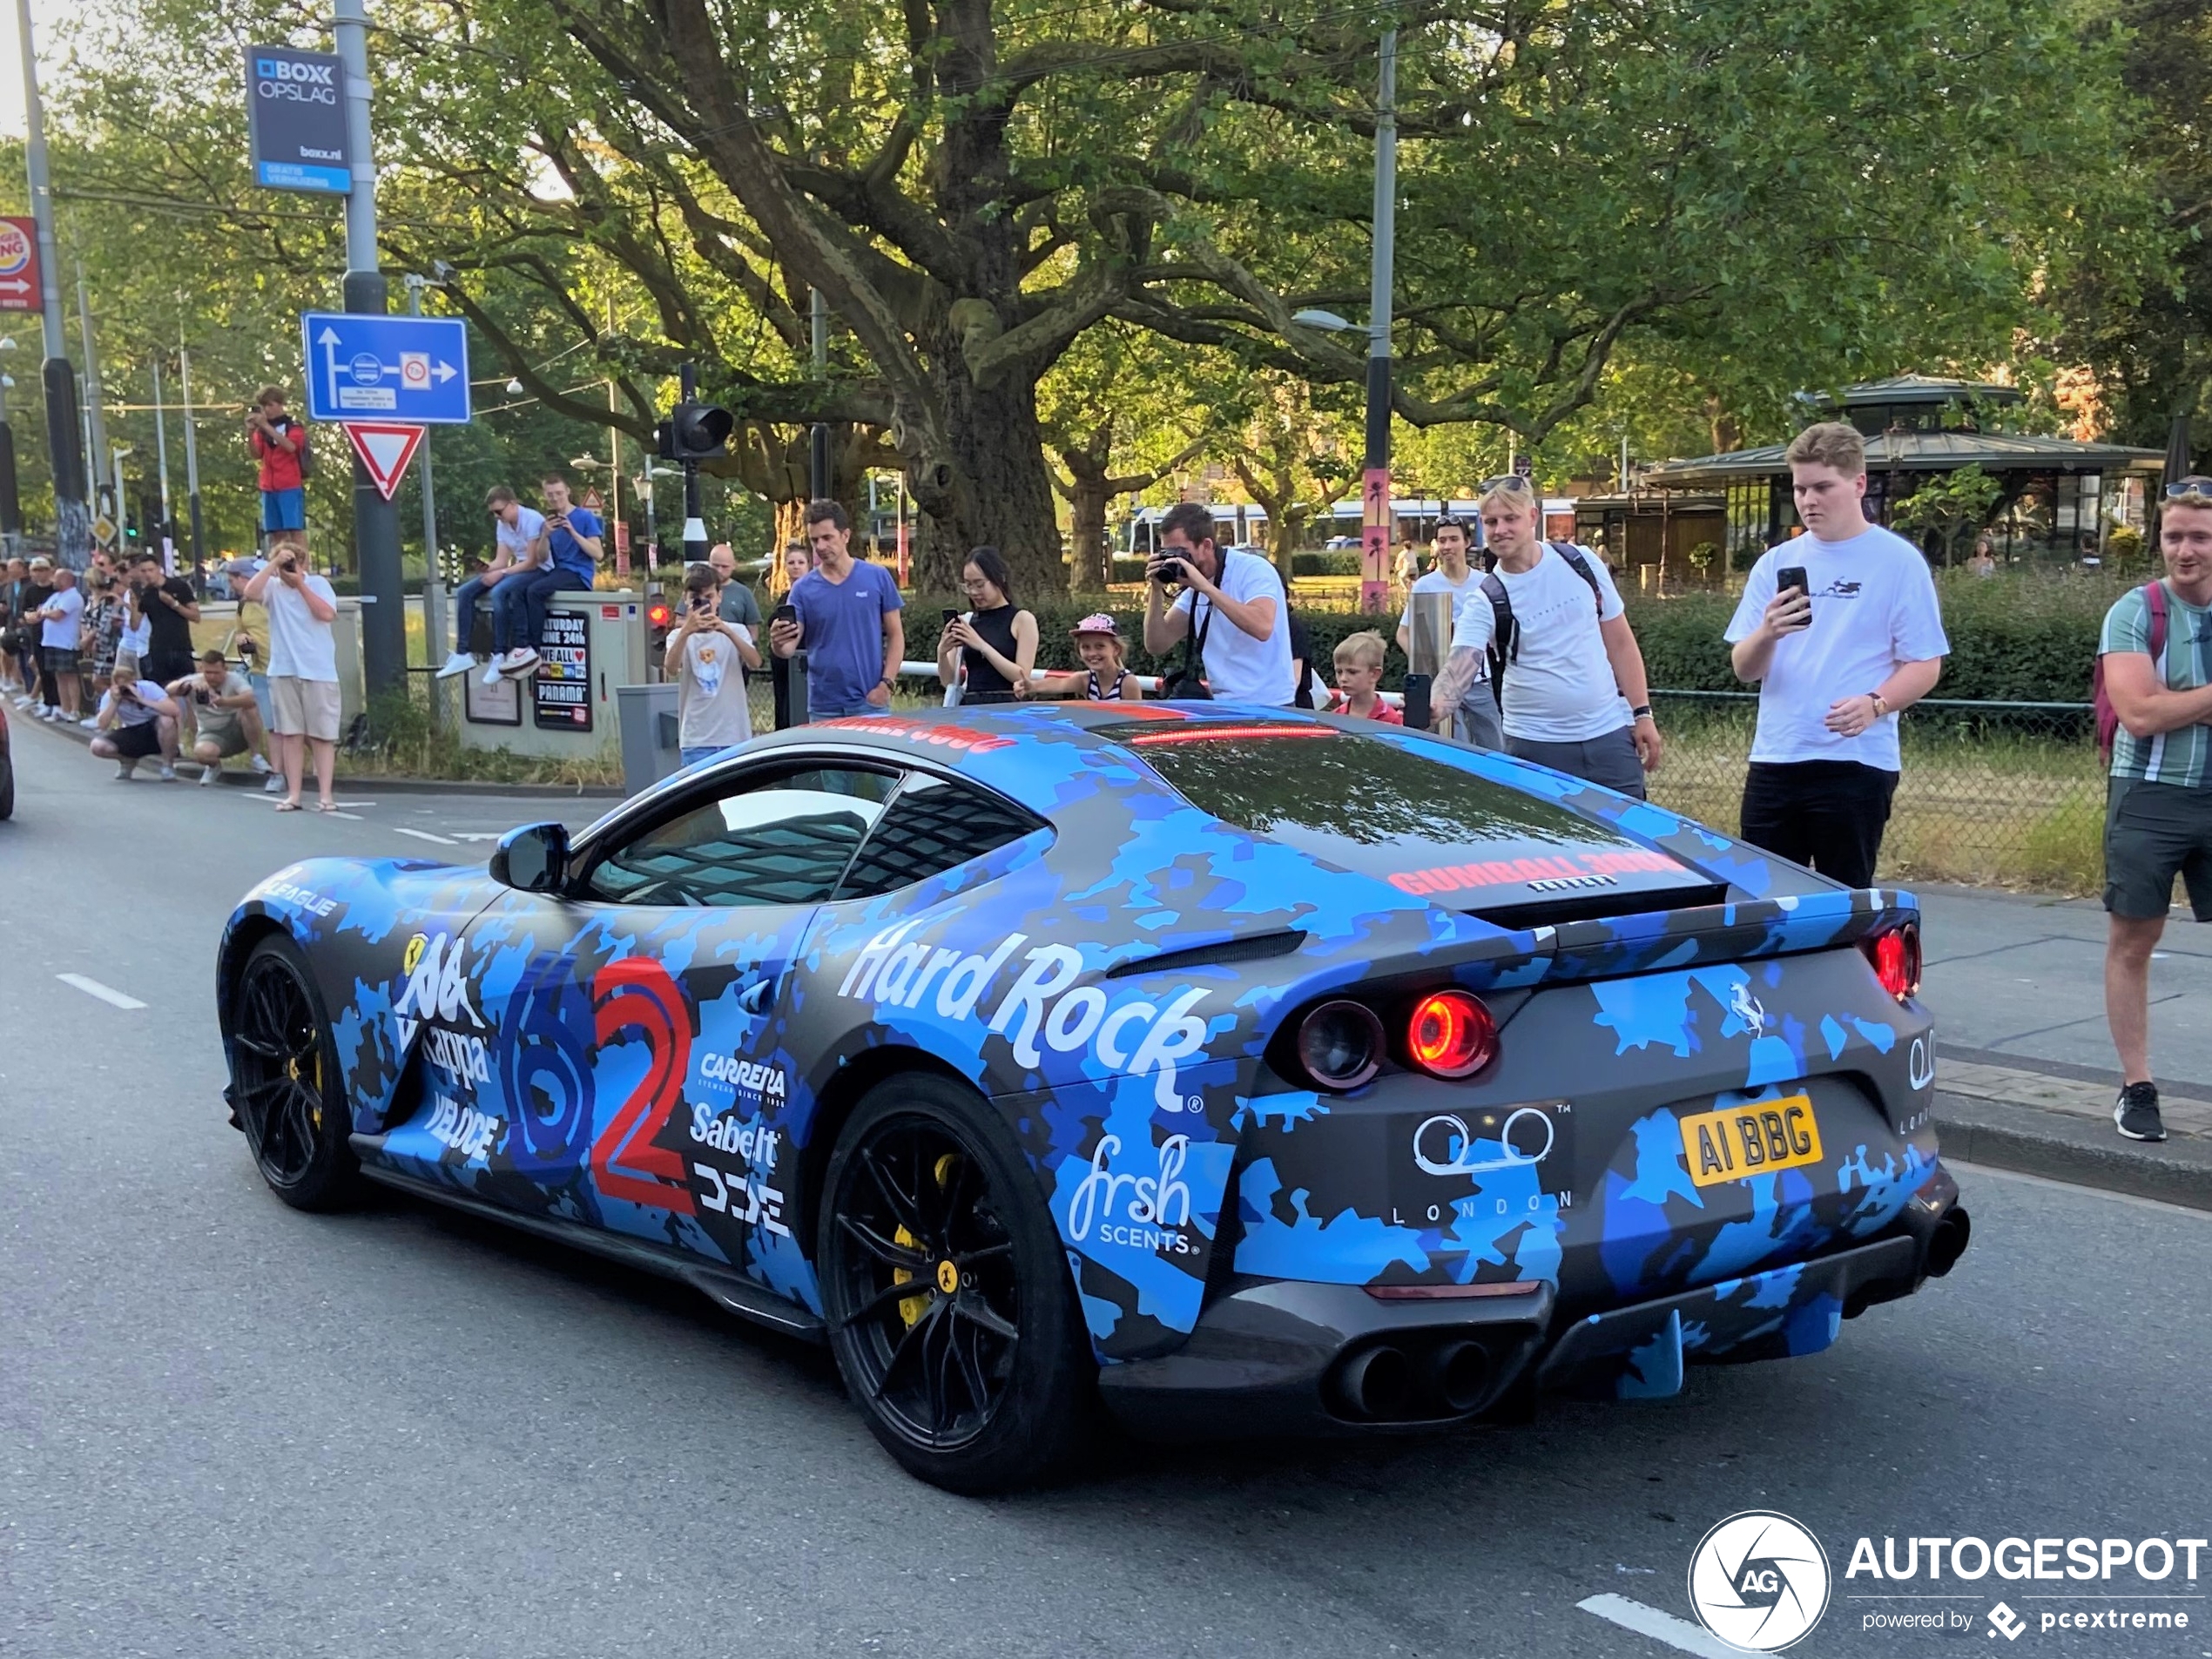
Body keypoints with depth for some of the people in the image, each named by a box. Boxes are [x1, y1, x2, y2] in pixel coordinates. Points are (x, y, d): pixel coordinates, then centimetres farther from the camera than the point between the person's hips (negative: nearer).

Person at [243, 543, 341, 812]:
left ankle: (325, 795, 2)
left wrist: (301, 584, -11)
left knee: (322, 735, 0)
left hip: (318, 671, -2)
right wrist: (273, 564, -15)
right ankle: (293, 795, 8)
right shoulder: (274, 587, 6)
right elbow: (250, 593, -14)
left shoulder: (318, 584, 2)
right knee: (291, 734, 4)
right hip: (283, 671, 2)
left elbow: (327, 614, -13)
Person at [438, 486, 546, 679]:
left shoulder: (532, 520, -18)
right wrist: (487, 569, -15)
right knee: (464, 592, -4)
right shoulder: (502, 525, 8)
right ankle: (463, 654, -7)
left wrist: (501, 574, -25)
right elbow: (501, 560, 8)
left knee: (498, 592, -35)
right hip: (518, 569, 9)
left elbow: (533, 561, -21)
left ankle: (500, 656, -27)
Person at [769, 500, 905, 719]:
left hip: (870, 702, -1)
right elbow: (790, 647, -3)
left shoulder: (877, 578, -1)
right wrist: (778, 644, -26)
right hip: (823, 707, 1)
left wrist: (886, 684, -8)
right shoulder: (803, 588, 1)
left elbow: (895, 635, 3)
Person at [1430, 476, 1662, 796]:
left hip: (1609, 735, 2)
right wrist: (1436, 707, -46)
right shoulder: (1485, 602, -8)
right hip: (1536, 746, -2)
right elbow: (1459, 667, -23)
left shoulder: (1580, 563, 0)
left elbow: (1620, 641, 7)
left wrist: (1642, 713, 2)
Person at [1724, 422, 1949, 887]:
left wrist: (1874, 704, -22)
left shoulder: (1899, 561, -1)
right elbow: (1744, 669, 7)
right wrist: (1768, 633, -15)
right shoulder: (1776, 564, 10)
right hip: (1774, 761, 4)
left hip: (1856, 763, -4)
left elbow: (1924, 666, -3)